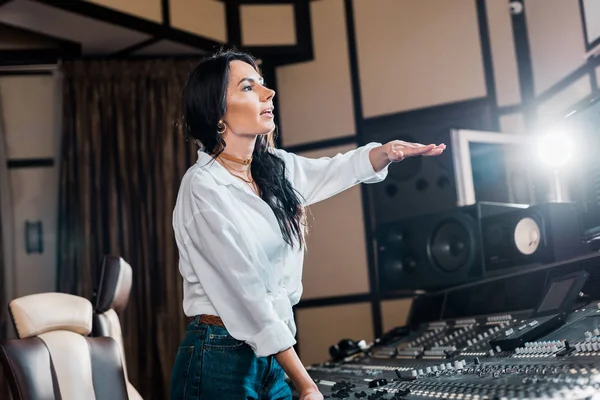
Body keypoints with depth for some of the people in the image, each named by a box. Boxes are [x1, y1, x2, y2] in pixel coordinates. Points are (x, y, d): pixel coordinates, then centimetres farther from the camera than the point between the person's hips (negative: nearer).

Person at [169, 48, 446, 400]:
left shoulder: (275, 167, 4)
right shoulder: (204, 186, -19)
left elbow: (335, 171, 20)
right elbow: (246, 293, -21)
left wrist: (386, 152, -2)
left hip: (272, 355, 7)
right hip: (220, 358, -7)